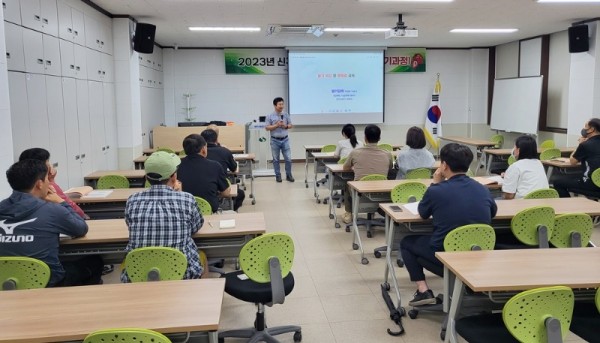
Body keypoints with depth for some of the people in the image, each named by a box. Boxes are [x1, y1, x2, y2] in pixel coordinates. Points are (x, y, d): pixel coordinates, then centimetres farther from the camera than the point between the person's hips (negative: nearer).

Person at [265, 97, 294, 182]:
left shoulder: (286, 115, 3)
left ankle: (288, 175, 14)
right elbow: (267, 128, -7)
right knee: (276, 159, 7)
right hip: (275, 140, -2)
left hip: (285, 139, 2)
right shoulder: (270, 116, -5)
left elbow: (290, 125, 9)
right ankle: (278, 175, 18)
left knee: (288, 158, 0)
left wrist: (285, 126, -12)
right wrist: (276, 125, -18)